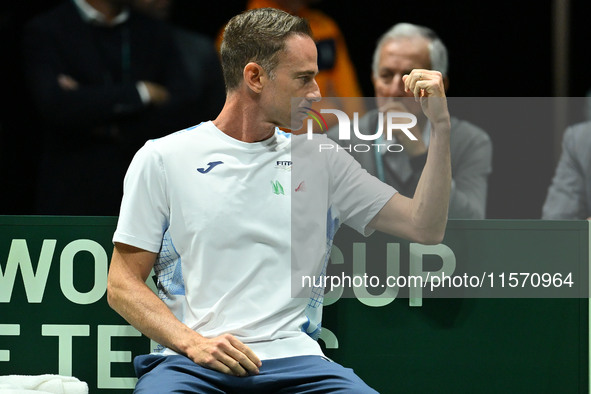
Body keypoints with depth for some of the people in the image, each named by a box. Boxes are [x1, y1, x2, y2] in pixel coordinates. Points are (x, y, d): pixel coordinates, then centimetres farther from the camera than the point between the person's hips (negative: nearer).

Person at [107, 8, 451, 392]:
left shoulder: (321, 160, 17)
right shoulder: (162, 159, 8)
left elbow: (425, 228, 14)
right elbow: (122, 285, 6)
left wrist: (440, 126, 5)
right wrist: (192, 342, -10)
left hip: (293, 359, 3)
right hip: (188, 359, -2)